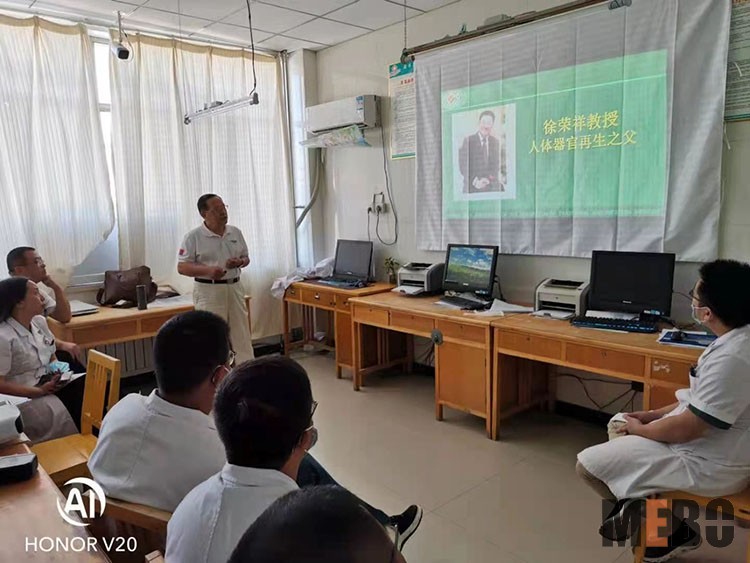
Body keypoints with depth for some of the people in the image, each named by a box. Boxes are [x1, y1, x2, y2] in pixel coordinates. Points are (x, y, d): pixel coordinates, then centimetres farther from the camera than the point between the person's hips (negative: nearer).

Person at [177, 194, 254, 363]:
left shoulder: (235, 232, 8)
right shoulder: (193, 237, -7)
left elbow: (246, 257, 16)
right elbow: (182, 267, -9)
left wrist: (240, 262, -9)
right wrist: (207, 270, -24)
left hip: (234, 288, 5)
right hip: (208, 291, -5)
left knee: (242, 335, 9)